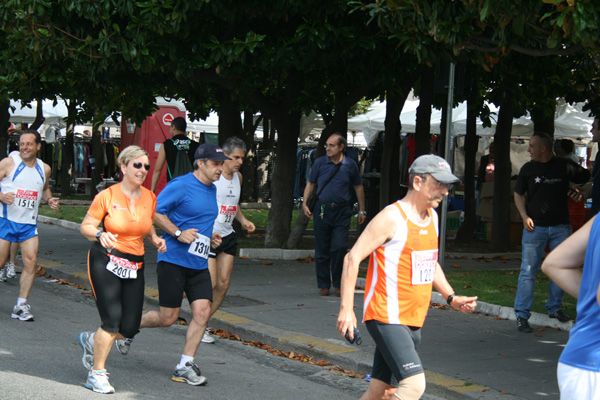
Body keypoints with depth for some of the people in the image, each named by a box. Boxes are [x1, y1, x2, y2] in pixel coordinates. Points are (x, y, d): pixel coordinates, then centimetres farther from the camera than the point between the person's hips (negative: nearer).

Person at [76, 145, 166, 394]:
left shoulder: (149, 198, 5)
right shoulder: (107, 196, -9)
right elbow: (86, 226, -4)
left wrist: (155, 239, 2)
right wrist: (100, 235, -25)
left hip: (135, 266, 5)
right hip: (106, 263, -5)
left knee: (130, 328, 2)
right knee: (112, 320, -13)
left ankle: (92, 340, 33)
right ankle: (97, 374, 5)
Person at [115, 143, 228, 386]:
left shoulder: (212, 190, 15)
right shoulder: (180, 186, -11)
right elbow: (156, 212, -12)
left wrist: (210, 238, 12)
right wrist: (178, 233, -20)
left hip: (199, 265, 7)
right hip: (173, 261, -7)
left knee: (202, 312, -6)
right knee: (167, 317, -2)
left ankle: (185, 366, 3)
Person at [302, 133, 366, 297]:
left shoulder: (350, 165, 2)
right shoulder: (320, 163, 2)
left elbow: (358, 187, 13)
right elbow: (310, 184, 12)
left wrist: (362, 210, 14)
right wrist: (305, 203, 1)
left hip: (342, 211, -1)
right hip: (322, 211, 1)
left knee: (340, 247, -11)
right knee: (322, 250, 3)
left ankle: (338, 284, 5)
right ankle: (324, 285, 14)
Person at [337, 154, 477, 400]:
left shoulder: (432, 217, 14)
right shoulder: (391, 218, -13)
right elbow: (353, 258, -14)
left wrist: (451, 298, 16)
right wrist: (346, 309, -19)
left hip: (413, 322, 9)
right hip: (386, 318, -9)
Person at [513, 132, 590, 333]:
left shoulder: (564, 166, 0)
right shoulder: (528, 169, 5)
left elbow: (587, 178, 10)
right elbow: (518, 194, 10)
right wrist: (524, 216, -3)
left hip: (561, 226, 1)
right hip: (535, 226, -1)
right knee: (528, 271, -6)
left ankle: (554, 307, 25)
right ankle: (521, 315, -4)